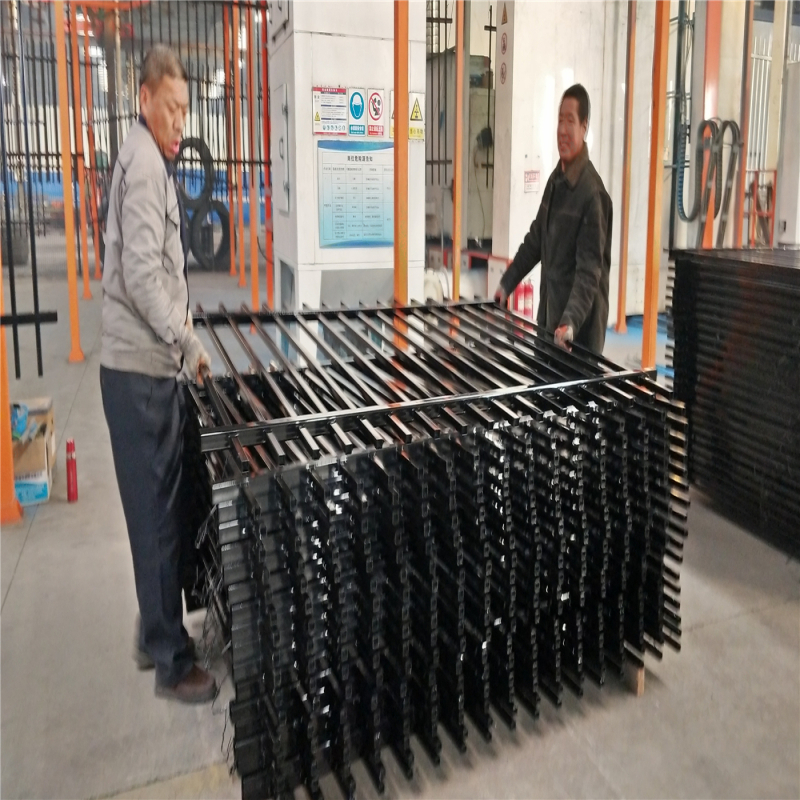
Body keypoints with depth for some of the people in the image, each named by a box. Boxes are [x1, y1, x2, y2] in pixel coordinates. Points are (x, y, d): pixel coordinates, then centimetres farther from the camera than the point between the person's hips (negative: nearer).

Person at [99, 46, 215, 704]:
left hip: (148, 363, 10)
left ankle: (156, 635, 30)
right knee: (157, 513, -1)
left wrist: (180, 340, 18)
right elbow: (140, 273, -22)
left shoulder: (152, 161, 18)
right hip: (141, 369, -10)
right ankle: (170, 661, 12)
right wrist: (189, 342, -17)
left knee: (159, 507, 16)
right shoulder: (143, 165, -14)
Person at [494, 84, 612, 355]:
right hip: (549, 315, 8)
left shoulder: (592, 192, -17)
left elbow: (589, 269, -24)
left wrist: (571, 321, -36)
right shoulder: (555, 179, 11)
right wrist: (506, 283, 15)